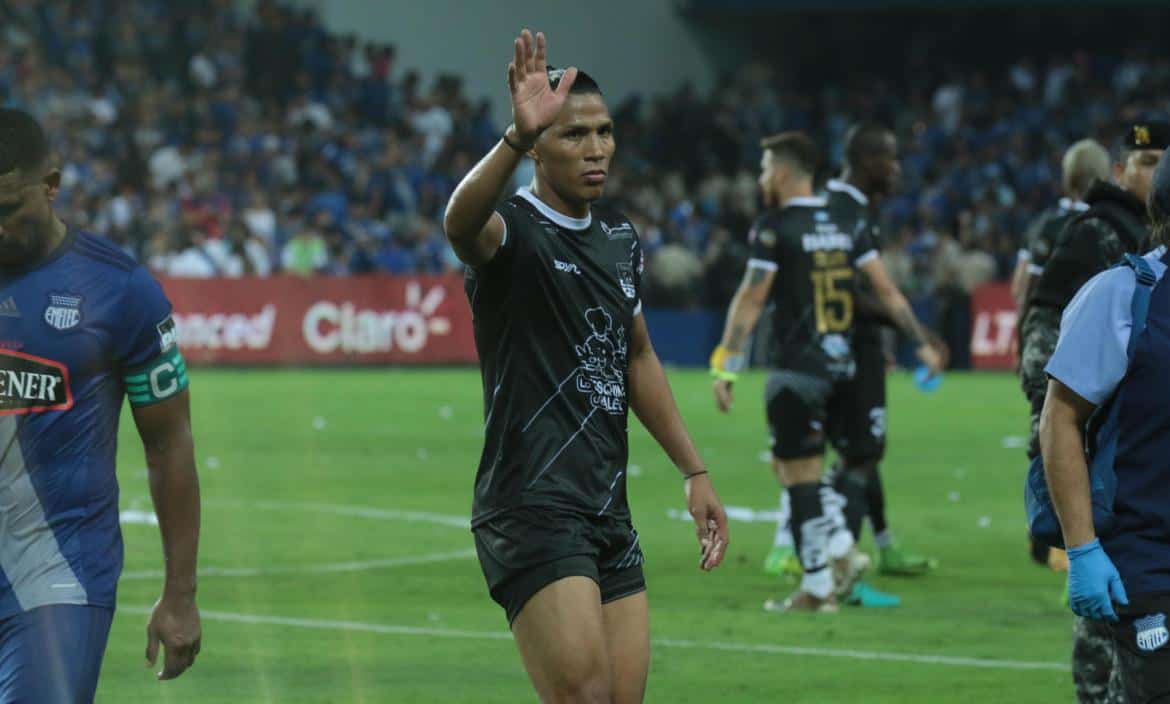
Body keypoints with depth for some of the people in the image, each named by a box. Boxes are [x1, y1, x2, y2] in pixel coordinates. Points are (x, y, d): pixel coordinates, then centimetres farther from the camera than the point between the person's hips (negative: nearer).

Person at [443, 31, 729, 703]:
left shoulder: (620, 236, 15)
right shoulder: (514, 228, -9)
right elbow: (461, 222, -35)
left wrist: (694, 471, 24)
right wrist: (516, 137, -53)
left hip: (610, 513, 8)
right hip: (533, 512, -8)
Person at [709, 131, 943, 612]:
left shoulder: (774, 228, -9)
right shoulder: (846, 224, 9)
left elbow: (750, 301, -13)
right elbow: (886, 290, 9)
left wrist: (726, 368, -12)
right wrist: (921, 343, 15)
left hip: (797, 369, -7)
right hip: (841, 365, 7)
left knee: (800, 474, -1)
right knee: (786, 465, 19)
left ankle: (817, 586, 0)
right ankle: (840, 550, 6)